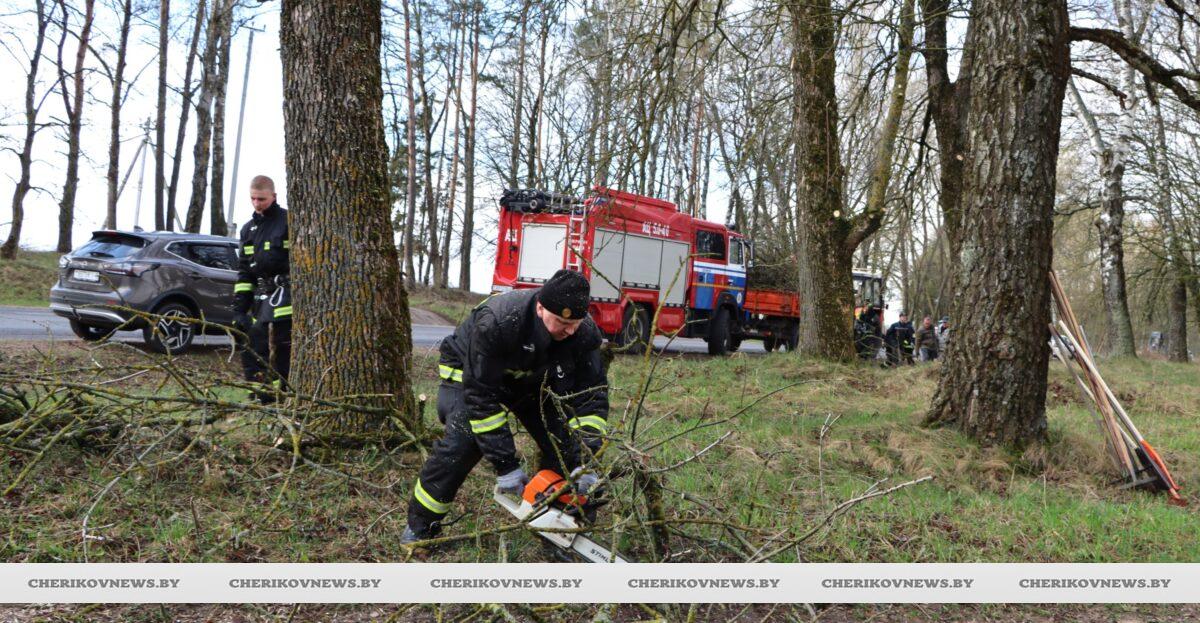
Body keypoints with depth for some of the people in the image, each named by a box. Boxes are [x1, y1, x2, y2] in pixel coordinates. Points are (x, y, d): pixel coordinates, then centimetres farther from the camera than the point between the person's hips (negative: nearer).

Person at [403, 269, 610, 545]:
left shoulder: (583, 333, -28)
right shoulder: (496, 322, -42)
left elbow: (592, 396, -23)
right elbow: (482, 396, -38)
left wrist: (585, 462, -35)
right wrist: (505, 465, -36)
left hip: (530, 377, 5)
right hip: (470, 372, -4)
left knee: (563, 438, -11)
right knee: (464, 439, -26)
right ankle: (419, 526, -8)